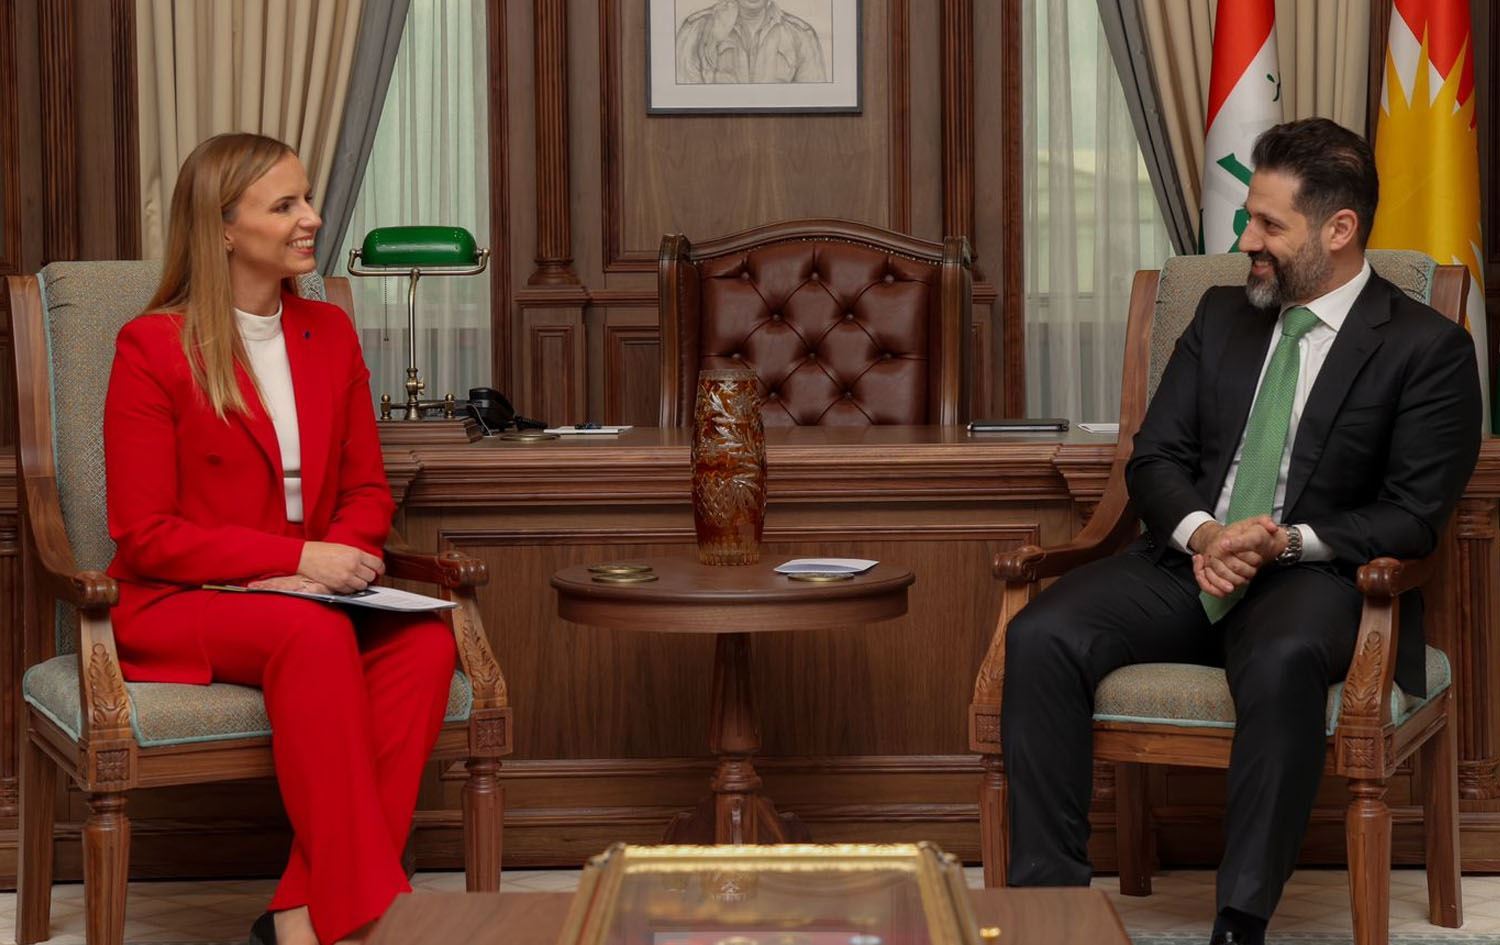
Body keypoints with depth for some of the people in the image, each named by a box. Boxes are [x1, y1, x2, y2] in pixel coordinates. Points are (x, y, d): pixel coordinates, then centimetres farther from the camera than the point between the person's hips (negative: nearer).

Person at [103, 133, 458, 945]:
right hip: (174, 606, -5)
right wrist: (299, 559, -20)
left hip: (312, 595, 5)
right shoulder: (153, 346, -7)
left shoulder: (329, 333, 11)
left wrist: (344, 556, -9)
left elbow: (366, 489, 16)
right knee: (315, 635, -37)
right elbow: (146, 535, -10)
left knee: (427, 641, -27)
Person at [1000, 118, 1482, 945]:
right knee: (1040, 637, -24)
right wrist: (1200, 533, -12)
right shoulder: (1222, 315, 16)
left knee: (1283, 659, -41)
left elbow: (1413, 515, -6)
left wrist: (1287, 541, -21)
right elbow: (1154, 457, 11)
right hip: (1186, 563, 5)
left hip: (1312, 576, -5)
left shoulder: (1428, 349, 0)